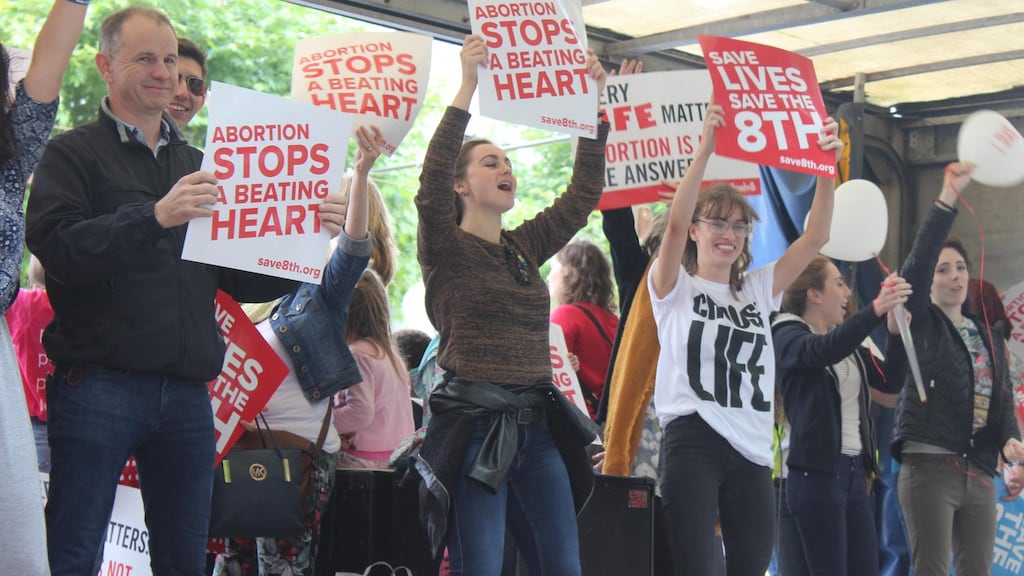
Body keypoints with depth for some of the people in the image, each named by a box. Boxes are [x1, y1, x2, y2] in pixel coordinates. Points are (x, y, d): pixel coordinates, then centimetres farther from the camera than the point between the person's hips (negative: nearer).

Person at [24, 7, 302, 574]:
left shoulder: (200, 166, 20)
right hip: (98, 384, -5)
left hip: (187, 392, 5)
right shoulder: (72, 154, 5)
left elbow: (241, 280, 20)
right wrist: (155, 216, -24)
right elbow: (56, 247, -13)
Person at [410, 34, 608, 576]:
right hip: (474, 428, -6)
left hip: (538, 428, 6)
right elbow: (430, 184, -18)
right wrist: (467, 88, -22)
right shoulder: (445, 248, -1)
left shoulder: (526, 247, 15)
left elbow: (584, 193, 13)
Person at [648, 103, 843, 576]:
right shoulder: (675, 287, 4)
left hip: (752, 449, 5)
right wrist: (705, 148, -21)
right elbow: (675, 222, -14)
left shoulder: (758, 289, 17)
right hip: (693, 440, -5)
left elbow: (815, 237, 9)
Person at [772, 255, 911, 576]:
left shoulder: (844, 339, 15)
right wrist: (876, 310, -38)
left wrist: (895, 332, -1)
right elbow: (823, 351, -28)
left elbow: (890, 381, 15)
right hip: (816, 471, -7)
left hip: (853, 470, 7)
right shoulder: (788, 335, -6)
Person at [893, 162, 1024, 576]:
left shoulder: (988, 335, 17)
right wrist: (948, 198, -25)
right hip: (929, 467, -6)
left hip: (979, 473, 6)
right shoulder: (920, 323, -1)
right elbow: (917, 263, -17)